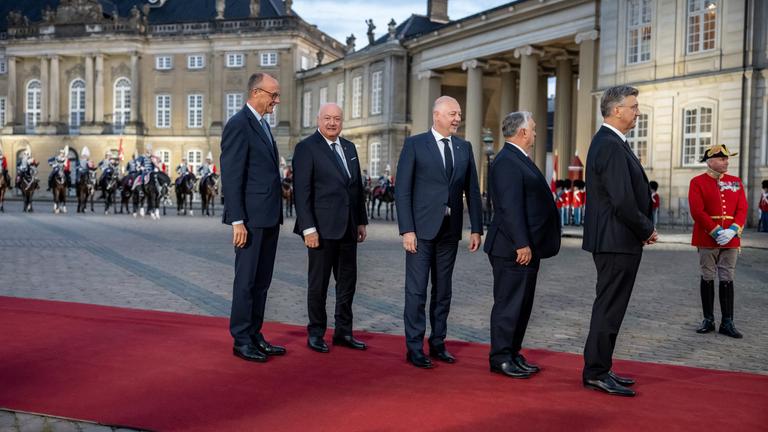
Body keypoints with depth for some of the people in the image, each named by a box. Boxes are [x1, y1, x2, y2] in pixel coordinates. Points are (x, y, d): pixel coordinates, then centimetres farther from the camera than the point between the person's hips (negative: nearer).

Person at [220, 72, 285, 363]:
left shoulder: (263, 124, 17)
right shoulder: (238, 125, -11)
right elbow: (231, 177, -16)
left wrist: (276, 215, 16)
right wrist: (237, 221, -19)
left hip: (269, 218, 9)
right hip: (251, 218, -9)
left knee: (262, 281, 12)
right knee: (246, 281, 0)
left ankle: (255, 336, 21)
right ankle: (241, 340, 10)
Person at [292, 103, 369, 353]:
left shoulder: (349, 147, 14)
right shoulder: (306, 148, -6)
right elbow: (301, 191, -12)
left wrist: (361, 220, 12)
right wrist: (308, 228, -17)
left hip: (348, 228, 6)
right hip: (322, 228, -6)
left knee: (348, 281, 11)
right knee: (318, 283, 4)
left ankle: (343, 332, 23)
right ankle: (316, 334, 17)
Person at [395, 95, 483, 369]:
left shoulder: (464, 148, 10)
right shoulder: (414, 144, -3)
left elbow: (472, 191, 11)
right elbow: (402, 190, -7)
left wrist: (476, 229, 5)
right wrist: (407, 230, -13)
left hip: (450, 230, 5)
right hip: (422, 228, -4)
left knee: (443, 290, 11)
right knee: (417, 289, -1)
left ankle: (438, 344, 22)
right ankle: (415, 348, 8)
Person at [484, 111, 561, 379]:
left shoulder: (520, 160, 19)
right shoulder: (507, 162, -15)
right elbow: (510, 207, -22)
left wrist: (530, 245, 18)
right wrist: (522, 244, -24)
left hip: (527, 248, 11)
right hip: (513, 249, -11)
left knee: (522, 304, 15)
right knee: (508, 303, -3)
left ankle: (513, 354, 24)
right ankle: (501, 359, 6)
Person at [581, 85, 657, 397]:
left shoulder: (607, 142, 15)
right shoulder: (612, 146, -18)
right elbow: (622, 201, -23)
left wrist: (643, 228, 11)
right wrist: (646, 230, -9)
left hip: (613, 240, 11)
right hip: (617, 241, -11)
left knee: (609, 308, 16)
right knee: (609, 309, -2)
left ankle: (599, 369, 26)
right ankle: (596, 374, 7)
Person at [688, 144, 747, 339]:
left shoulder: (736, 182, 10)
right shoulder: (698, 182, -2)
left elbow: (742, 209, 4)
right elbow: (697, 211, -11)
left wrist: (733, 230, -12)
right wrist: (716, 232, -16)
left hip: (731, 240, 3)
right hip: (707, 239, -3)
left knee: (727, 280, 4)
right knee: (707, 278, 4)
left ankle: (727, 323, 8)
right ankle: (708, 320, 13)